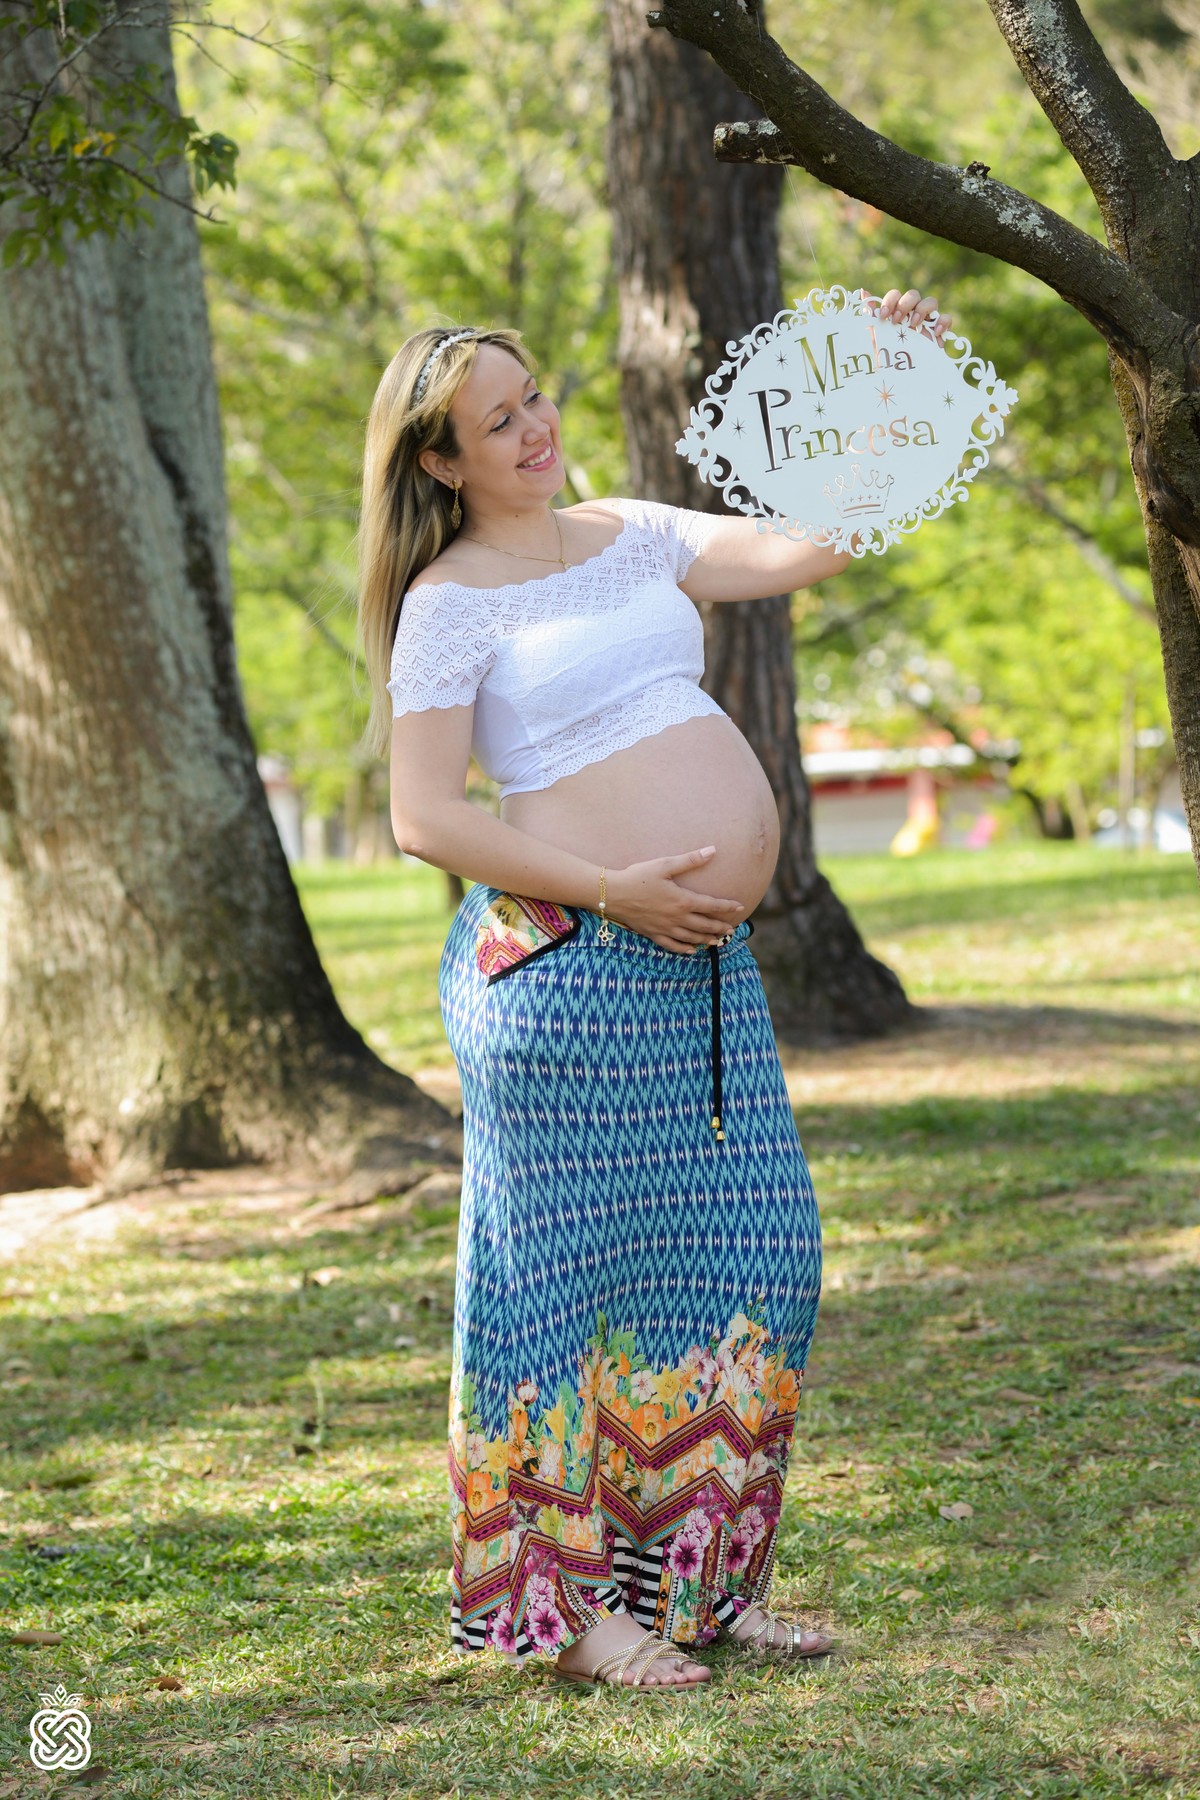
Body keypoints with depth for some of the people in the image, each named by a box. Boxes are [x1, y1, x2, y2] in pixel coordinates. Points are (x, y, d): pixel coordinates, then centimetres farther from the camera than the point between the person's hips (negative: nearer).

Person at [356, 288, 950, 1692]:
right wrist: (613, 890, -16)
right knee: (575, 1260, -2)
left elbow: (804, 548, 12)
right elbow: (423, 817, -10)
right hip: (565, 964, -7)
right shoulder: (449, 602, -4)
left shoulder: (631, 539, 16)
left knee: (745, 1246, 7)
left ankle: (697, 1578, 17)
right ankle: (569, 1599, 7)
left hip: (701, 963, 7)